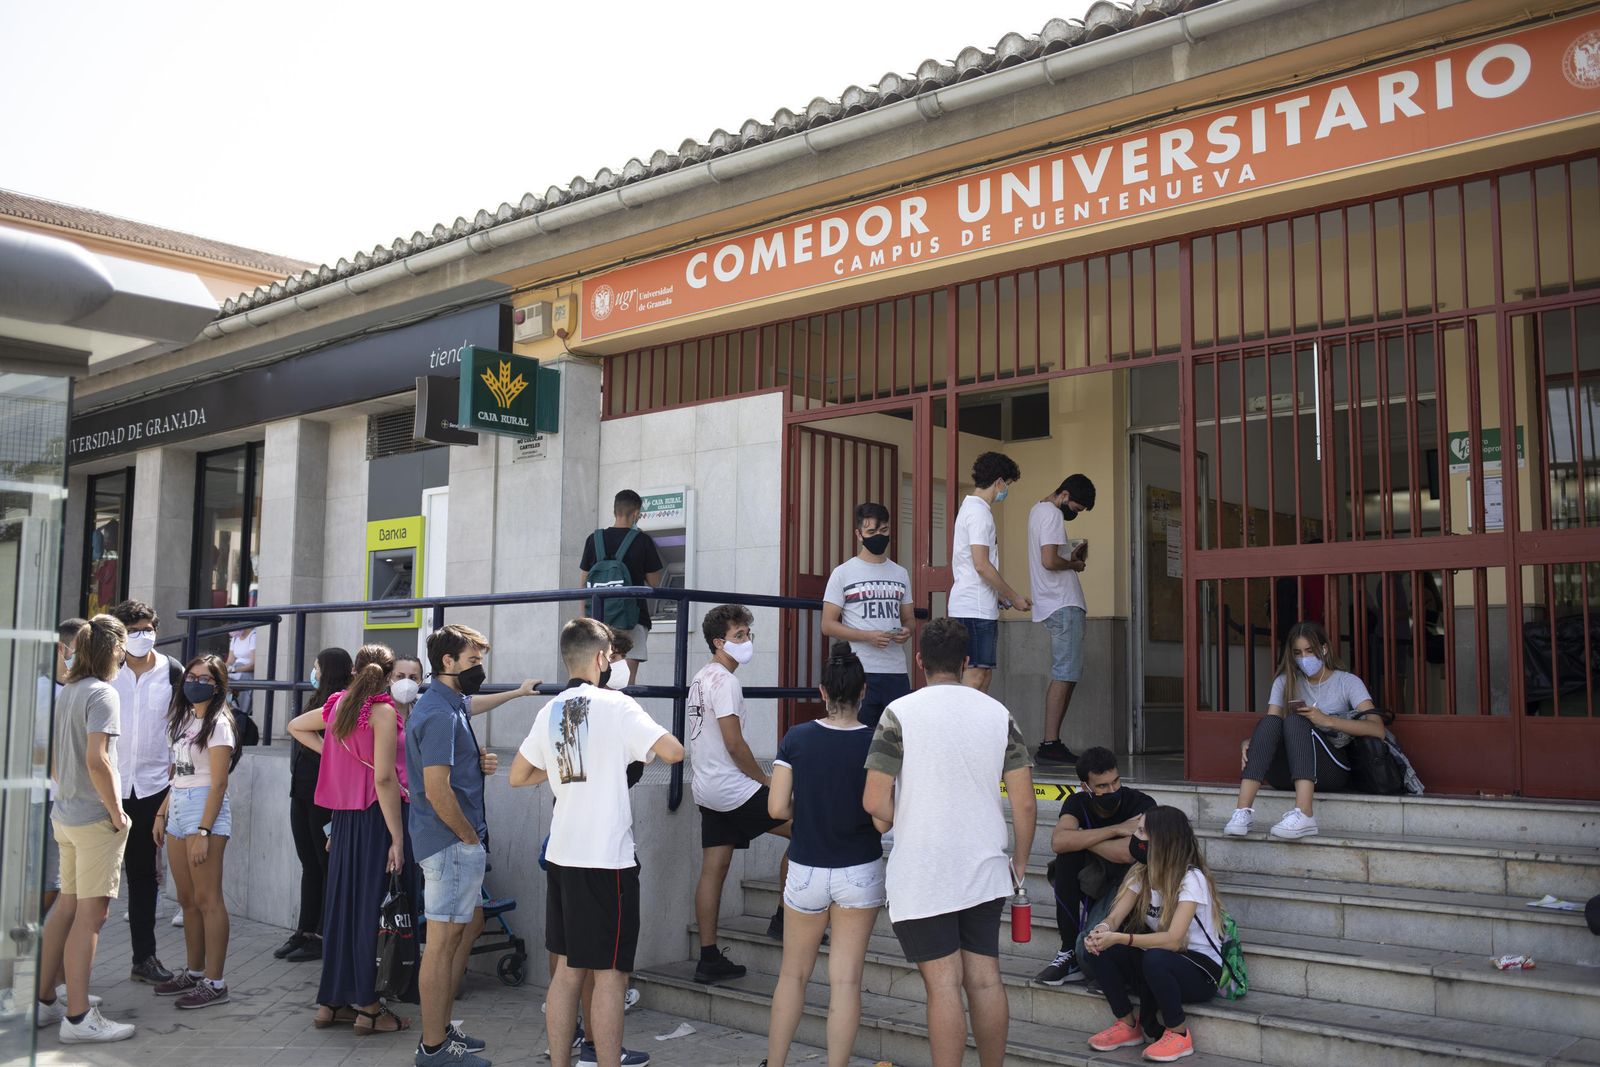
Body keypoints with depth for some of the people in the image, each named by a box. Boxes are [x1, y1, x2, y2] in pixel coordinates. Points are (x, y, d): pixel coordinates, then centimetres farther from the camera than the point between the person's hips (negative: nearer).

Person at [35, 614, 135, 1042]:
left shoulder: (67, 691, 10)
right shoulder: (103, 694, -16)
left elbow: (53, 758, 16)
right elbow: (96, 759, -24)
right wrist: (116, 812, -15)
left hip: (65, 814, 9)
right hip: (95, 819, -9)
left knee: (67, 906, 18)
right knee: (90, 913, -4)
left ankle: (44, 1001, 28)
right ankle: (78, 1017, 0)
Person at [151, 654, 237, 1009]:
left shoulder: (218, 724, -8)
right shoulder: (183, 720, 16)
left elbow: (218, 783, -13)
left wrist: (203, 831, -18)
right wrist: (162, 813, 14)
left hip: (205, 810, -8)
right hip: (178, 810, 8)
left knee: (206, 899, -7)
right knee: (187, 899, 11)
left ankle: (215, 983, -4)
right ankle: (194, 973, 21)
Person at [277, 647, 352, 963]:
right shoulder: (318, 700, 13)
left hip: (324, 797, -9)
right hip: (302, 793, 9)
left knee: (326, 865, 1)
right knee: (309, 864, 14)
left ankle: (323, 936, 9)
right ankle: (305, 932, 22)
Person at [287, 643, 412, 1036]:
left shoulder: (338, 705, 9)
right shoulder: (382, 711, -13)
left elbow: (295, 726, 30)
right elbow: (384, 778, -18)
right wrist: (397, 837, -16)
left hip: (343, 817, 7)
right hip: (374, 817, -7)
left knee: (340, 905, 13)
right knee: (368, 910, -1)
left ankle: (331, 1002, 21)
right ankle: (367, 1008, 7)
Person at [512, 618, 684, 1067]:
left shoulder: (549, 713, 8)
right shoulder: (616, 706, -11)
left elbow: (517, 776, 18)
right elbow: (672, 752, -17)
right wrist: (642, 738, 3)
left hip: (561, 857, 7)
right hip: (608, 860, -7)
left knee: (568, 970, 14)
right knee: (609, 976, 0)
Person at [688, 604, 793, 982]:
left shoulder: (701, 678, 17)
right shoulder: (724, 680, -14)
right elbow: (734, 743, -19)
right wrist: (765, 779, -7)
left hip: (707, 791, 10)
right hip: (734, 790, -10)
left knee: (713, 869, 8)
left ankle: (709, 958, 10)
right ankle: (784, 918, 4)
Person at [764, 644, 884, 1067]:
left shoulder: (796, 739, -7)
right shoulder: (875, 743, -10)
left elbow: (777, 808, -8)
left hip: (806, 870, 1)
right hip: (859, 871, -1)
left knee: (793, 974, 17)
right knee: (846, 980, 6)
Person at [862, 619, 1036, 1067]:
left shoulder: (900, 713, -9)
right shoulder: (998, 713, 3)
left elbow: (875, 803, -14)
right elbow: (1024, 803, 2)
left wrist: (894, 825, 7)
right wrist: (1019, 863, 14)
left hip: (922, 874, -4)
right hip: (984, 871, 4)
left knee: (944, 984, 0)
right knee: (985, 980, 11)